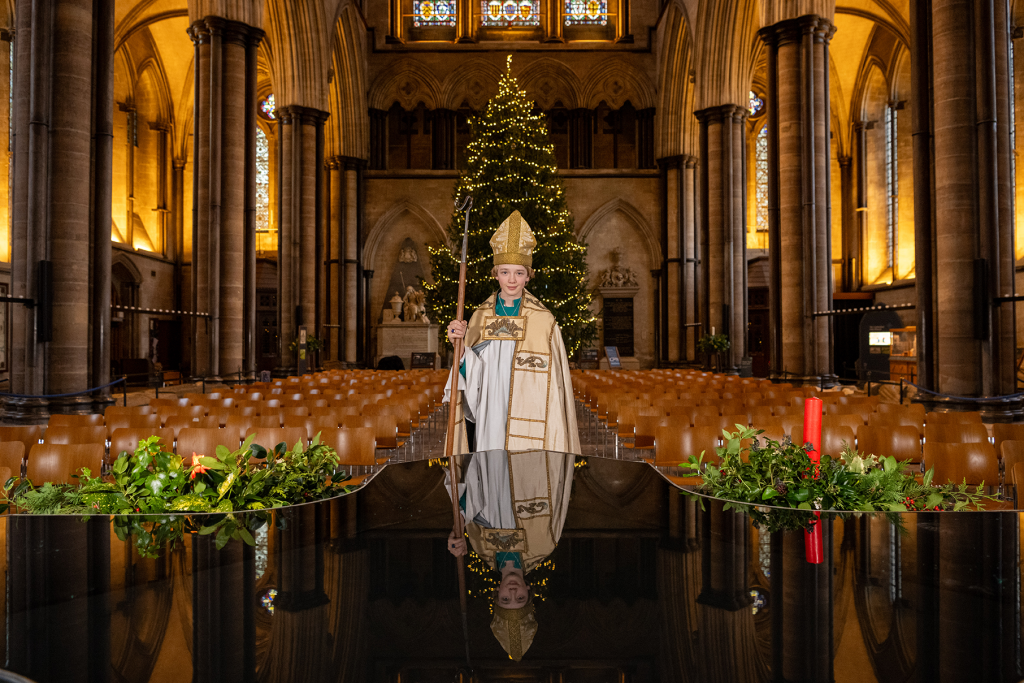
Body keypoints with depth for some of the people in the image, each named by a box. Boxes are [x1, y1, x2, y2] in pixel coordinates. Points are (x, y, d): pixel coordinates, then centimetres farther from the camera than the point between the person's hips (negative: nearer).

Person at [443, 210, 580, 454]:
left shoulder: (544, 321, -4)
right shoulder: (481, 317, 5)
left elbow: (553, 382, -2)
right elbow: (469, 375, 8)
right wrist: (460, 341, -6)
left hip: (527, 422, -2)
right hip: (487, 420, 3)